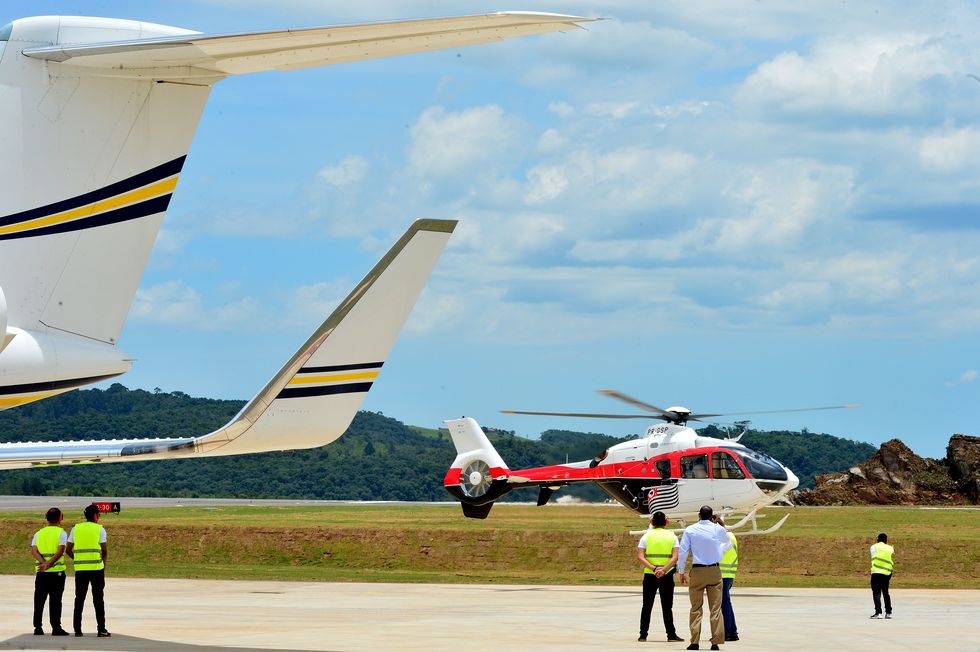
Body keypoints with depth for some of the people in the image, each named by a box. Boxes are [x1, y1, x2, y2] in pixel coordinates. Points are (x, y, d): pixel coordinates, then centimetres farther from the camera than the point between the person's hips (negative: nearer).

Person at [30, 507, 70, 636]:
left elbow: (33, 551, -3)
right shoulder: (61, 533, -2)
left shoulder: (39, 533, 10)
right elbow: (60, 551, -16)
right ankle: (56, 628, -2)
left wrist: (44, 563, -14)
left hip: (41, 572, 3)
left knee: (39, 600, 7)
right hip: (57, 572, -3)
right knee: (55, 601, -1)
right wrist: (49, 564, -20)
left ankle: (37, 627, 5)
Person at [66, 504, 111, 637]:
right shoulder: (99, 529, -1)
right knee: (98, 599, 3)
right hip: (97, 568, -2)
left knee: (79, 599, 8)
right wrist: (104, 562, 13)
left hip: (80, 569, 2)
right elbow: (105, 551, -4)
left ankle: (77, 629, 5)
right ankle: (101, 629, 0)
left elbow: (68, 550, 7)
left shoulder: (76, 529, 7)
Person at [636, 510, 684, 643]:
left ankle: (643, 634, 6)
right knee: (667, 607, 4)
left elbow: (640, 556, -10)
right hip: (667, 576, 0)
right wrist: (663, 570, -17)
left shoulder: (646, 536, 2)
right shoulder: (672, 536, 3)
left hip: (649, 575, 0)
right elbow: (675, 557, -10)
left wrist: (653, 568, -18)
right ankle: (671, 634, 2)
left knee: (647, 606, 7)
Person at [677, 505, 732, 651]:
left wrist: (681, 572, 7)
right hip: (715, 571, 0)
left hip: (697, 571, 0)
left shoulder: (690, 530, -3)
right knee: (715, 607, 2)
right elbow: (728, 544, 22)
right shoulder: (718, 529, 0)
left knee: (696, 607, 6)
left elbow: (682, 552, -3)